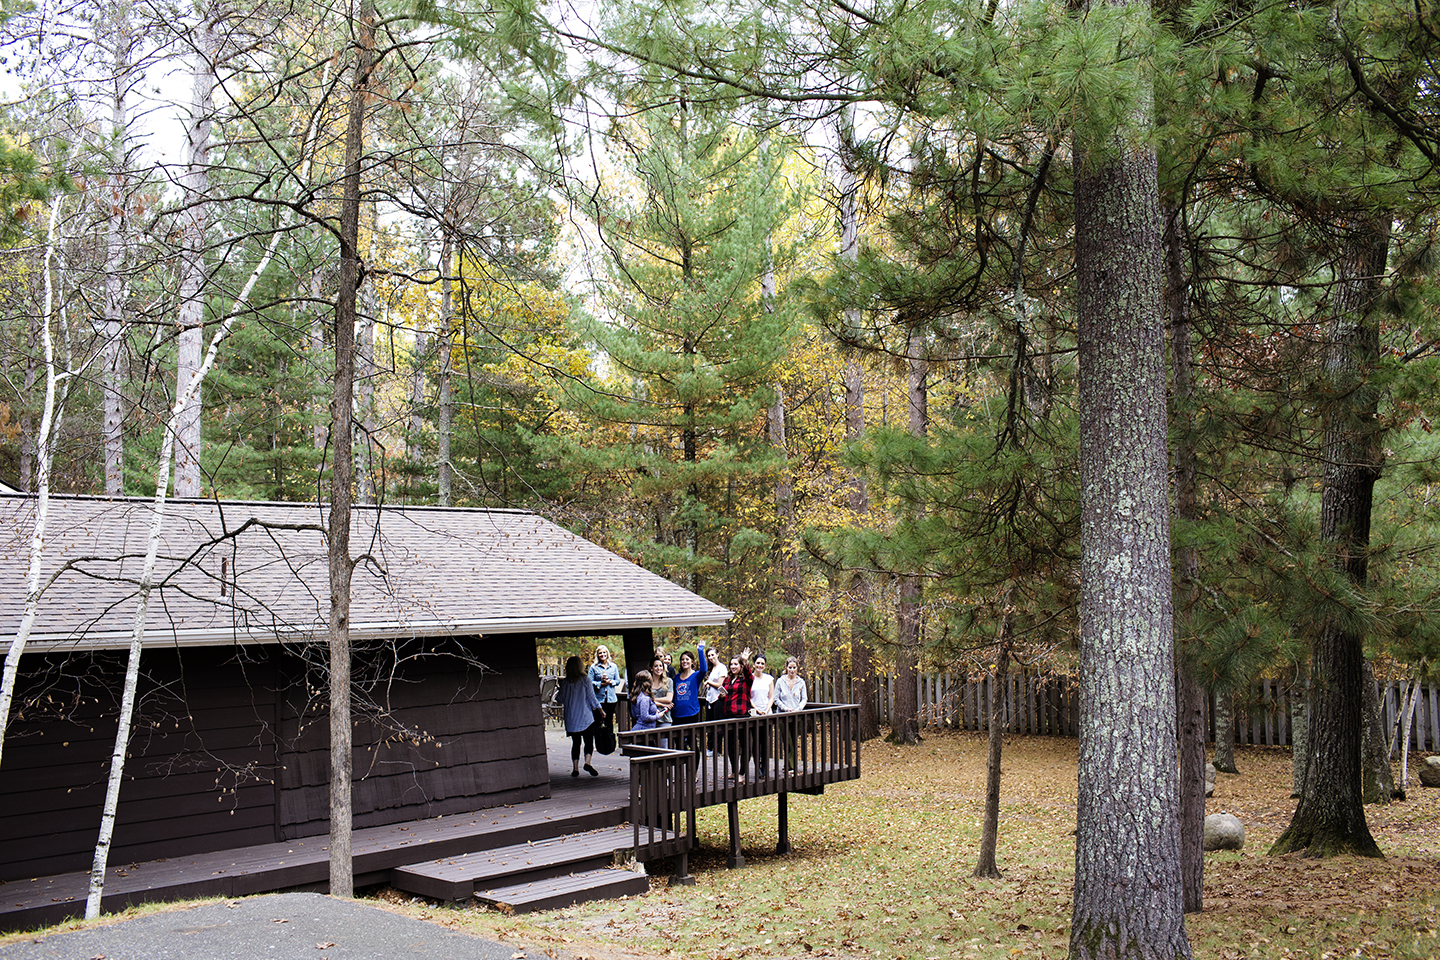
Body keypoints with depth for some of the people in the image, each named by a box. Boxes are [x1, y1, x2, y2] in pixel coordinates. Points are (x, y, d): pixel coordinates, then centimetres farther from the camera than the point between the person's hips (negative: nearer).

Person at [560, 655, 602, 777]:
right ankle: (587, 762, -19)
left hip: (571, 718, 2)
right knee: (589, 741, 2)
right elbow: (592, 698, -3)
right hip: (586, 717, -2)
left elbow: (562, 700, 6)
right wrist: (600, 710, 10)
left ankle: (575, 768, 5)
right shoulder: (585, 680, -7)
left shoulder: (564, 682, -1)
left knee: (575, 742, 10)